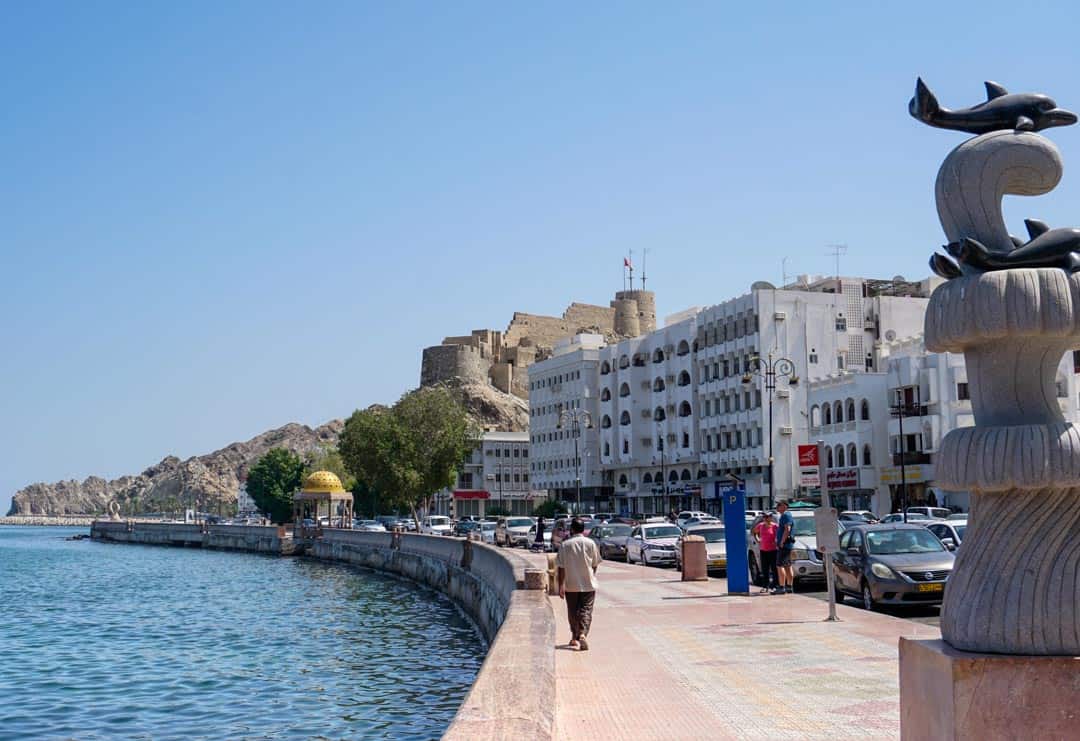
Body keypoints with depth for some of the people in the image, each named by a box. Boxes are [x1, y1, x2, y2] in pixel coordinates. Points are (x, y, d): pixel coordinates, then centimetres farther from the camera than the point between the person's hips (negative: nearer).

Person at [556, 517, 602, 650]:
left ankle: (575, 638, 24)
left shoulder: (564, 545, -5)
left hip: (571, 585, 0)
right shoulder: (590, 543, -3)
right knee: (586, 610, 0)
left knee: (572, 611, 14)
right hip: (588, 584, 0)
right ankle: (582, 634, -21)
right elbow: (595, 564, 3)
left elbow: (561, 567, -6)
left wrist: (561, 585, -3)